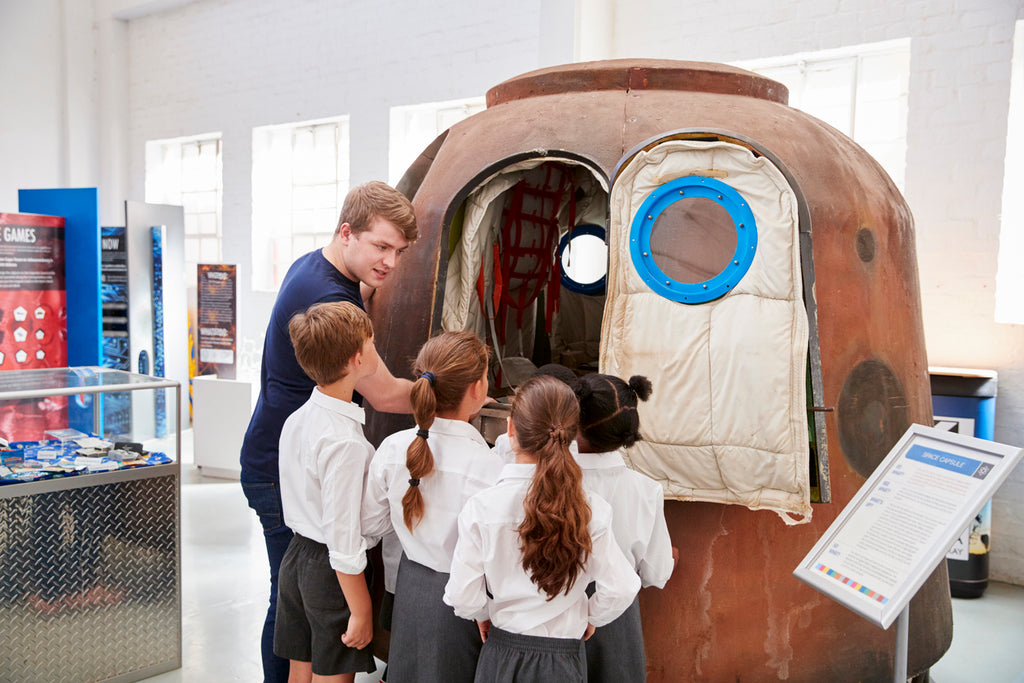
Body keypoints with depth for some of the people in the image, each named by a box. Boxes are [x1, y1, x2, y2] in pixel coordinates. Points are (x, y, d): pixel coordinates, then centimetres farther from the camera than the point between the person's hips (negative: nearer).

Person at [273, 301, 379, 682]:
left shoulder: (296, 419, 1)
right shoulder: (345, 442, -26)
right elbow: (343, 536, -24)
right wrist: (361, 612, -16)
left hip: (296, 555, 8)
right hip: (330, 571, -8)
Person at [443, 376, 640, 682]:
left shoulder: (481, 507, -17)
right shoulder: (589, 510, -16)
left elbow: (463, 596, -12)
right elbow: (620, 590, -11)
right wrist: (590, 617, 9)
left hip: (502, 654, 0)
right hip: (565, 658, 1)